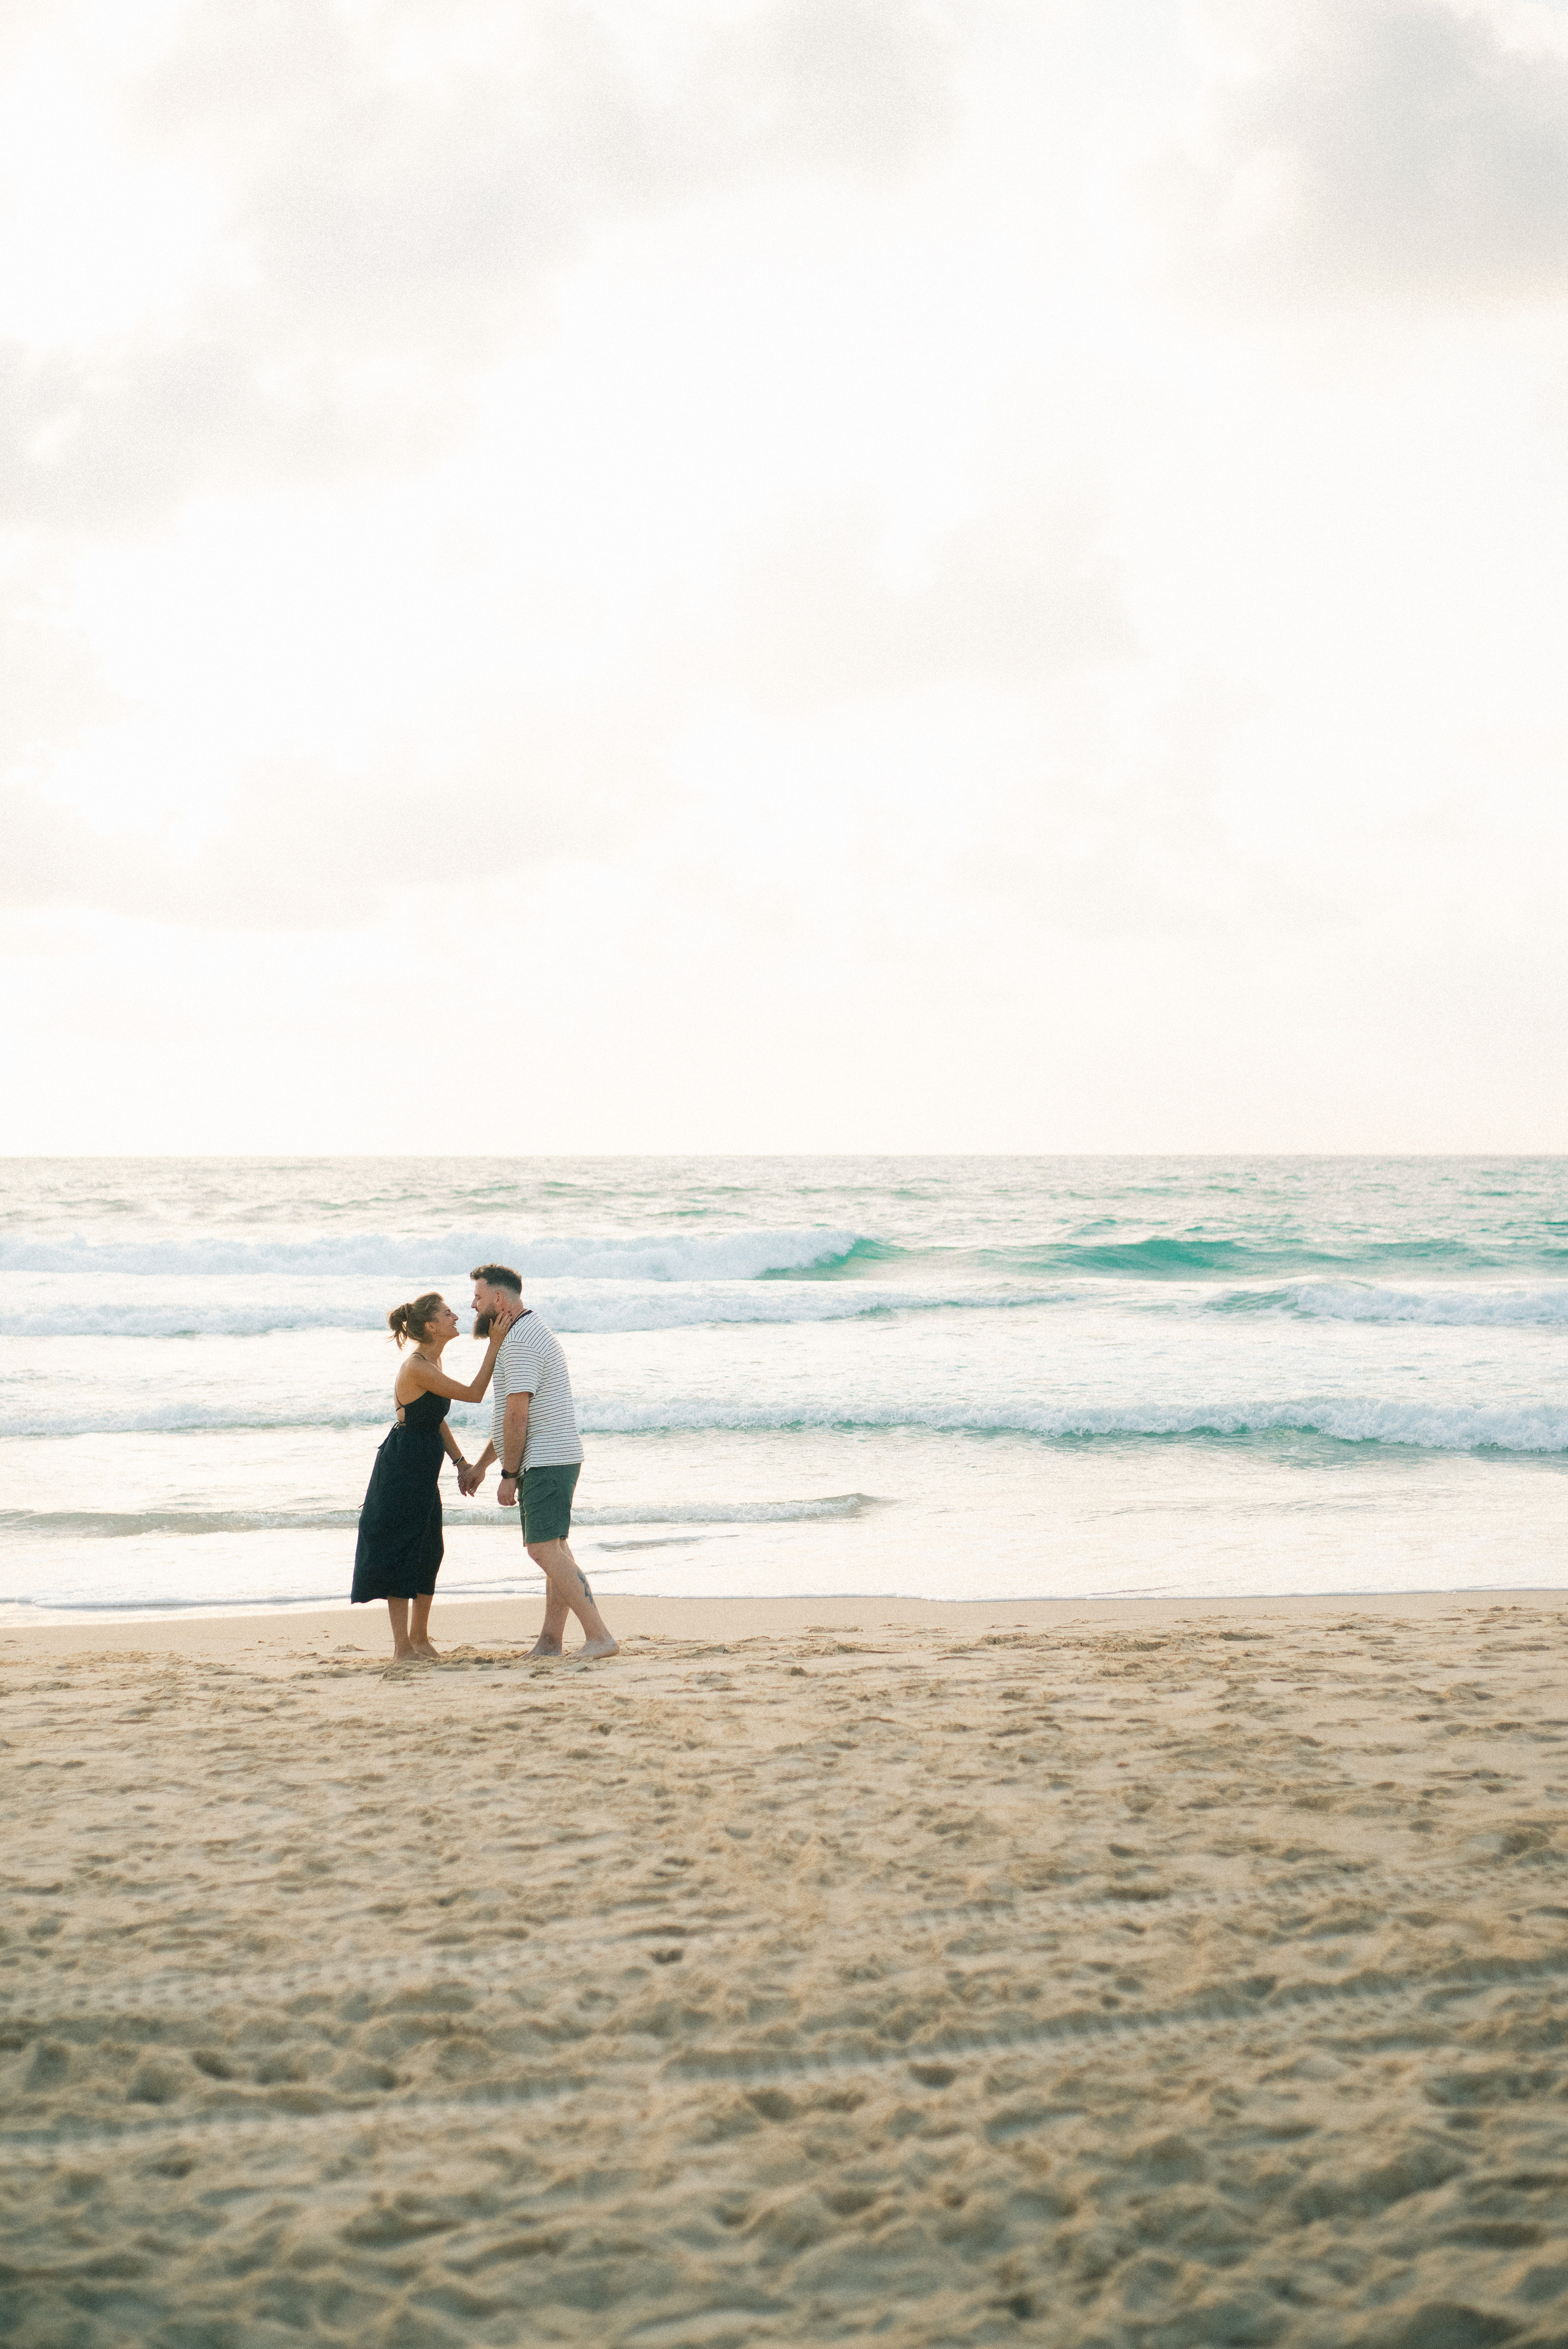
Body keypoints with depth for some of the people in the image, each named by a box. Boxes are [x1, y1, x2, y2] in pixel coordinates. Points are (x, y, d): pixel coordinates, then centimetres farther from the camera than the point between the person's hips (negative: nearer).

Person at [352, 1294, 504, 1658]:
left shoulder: (432, 1362, 9)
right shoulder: (417, 1368, -22)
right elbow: (473, 1394, -22)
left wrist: (460, 1461, 13)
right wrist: (495, 1345, -22)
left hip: (422, 1471, 10)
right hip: (403, 1467, -10)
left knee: (428, 1552, 14)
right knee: (401, 1550, -3)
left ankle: (419, 1636, 26)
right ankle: (403, 1644, 2)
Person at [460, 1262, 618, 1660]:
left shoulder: (520, 1341, -15)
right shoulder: (530, 1332, 21)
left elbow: (517, 1415, -20)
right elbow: (513, 1416, 27)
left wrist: (509, 1474, -15)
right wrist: (480, 1465, 28)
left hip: (545, 1461, -11)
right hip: (555, 1460, 11)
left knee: (543, 1548, -16)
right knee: (553, 1548, 10)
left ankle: (599, 1635, -20)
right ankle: (550, 1641, 12)